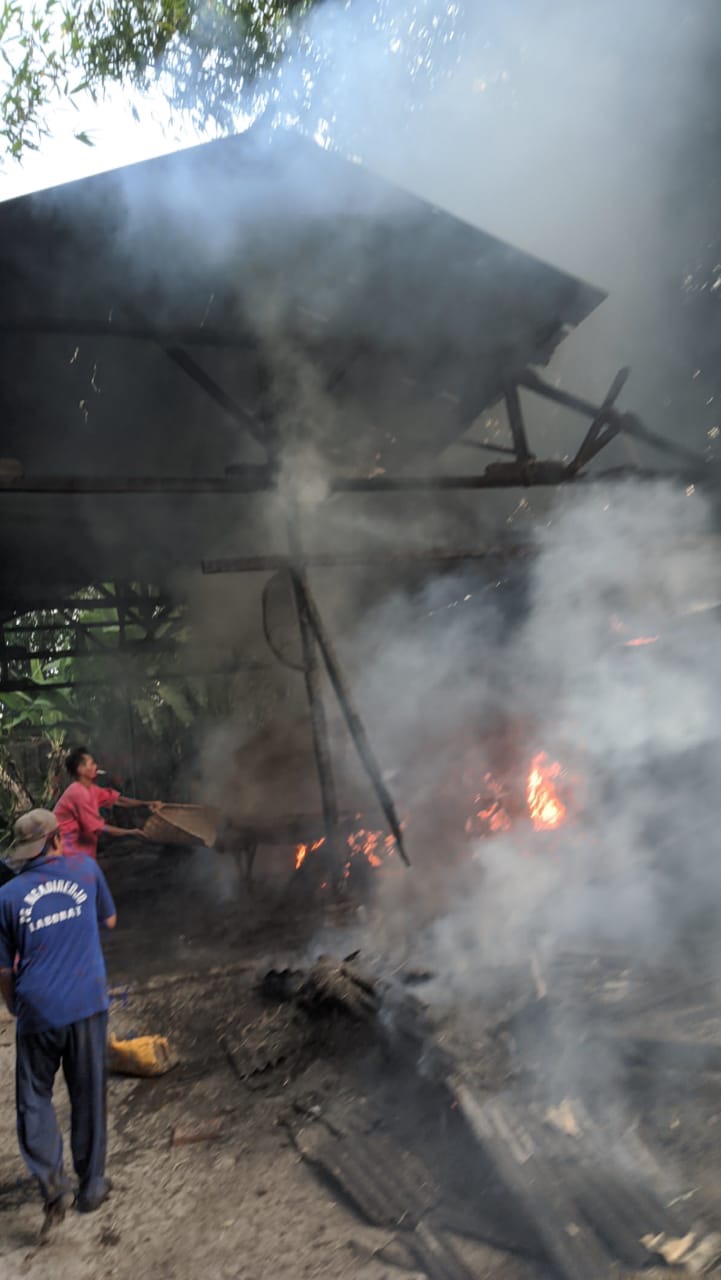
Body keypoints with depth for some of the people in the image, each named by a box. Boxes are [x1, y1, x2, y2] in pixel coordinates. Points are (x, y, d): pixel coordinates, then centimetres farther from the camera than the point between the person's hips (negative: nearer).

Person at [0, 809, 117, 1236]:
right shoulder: (85, 868, -1)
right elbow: (110, 920, 15)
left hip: (38, 1012, -1)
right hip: (88, 1005, 1)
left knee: (34, 1098, 18)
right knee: (89, 1097, 15)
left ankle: (52, 1178, 2)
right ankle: (92, 1185, 27)